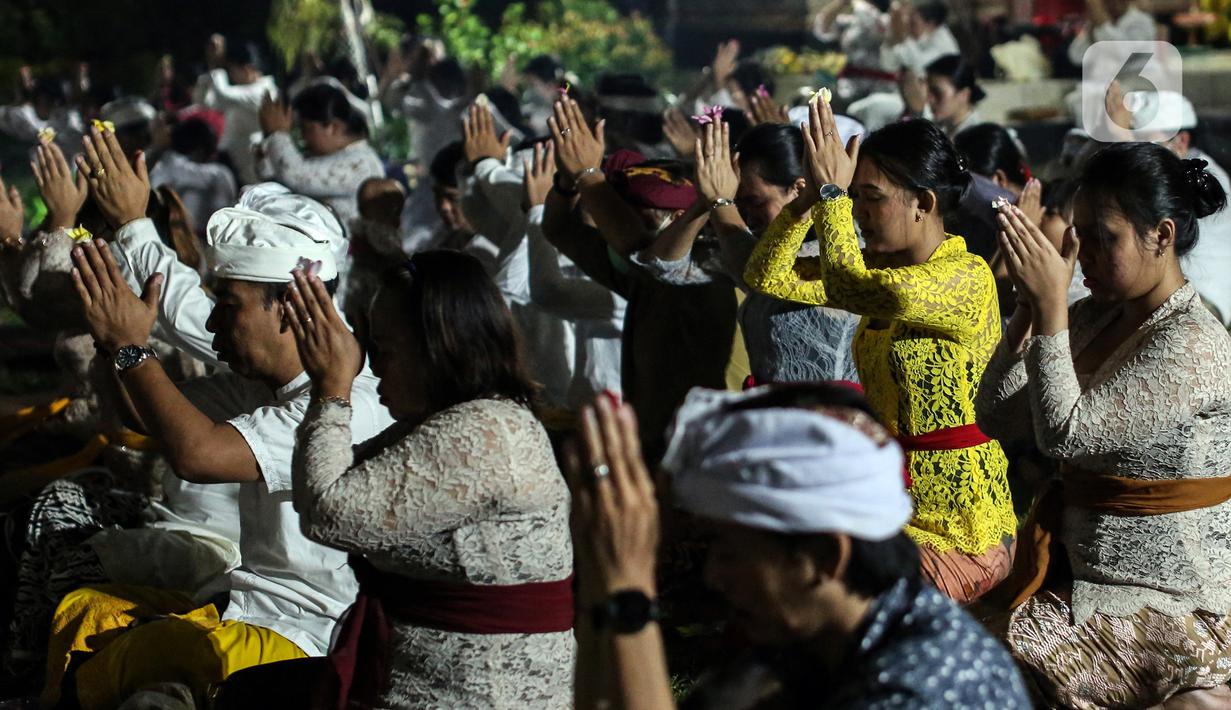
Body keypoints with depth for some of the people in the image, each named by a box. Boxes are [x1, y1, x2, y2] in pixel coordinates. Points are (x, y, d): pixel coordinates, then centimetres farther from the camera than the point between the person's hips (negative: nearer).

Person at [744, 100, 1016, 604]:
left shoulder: (968, 278, -18)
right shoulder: (884, 265, 8)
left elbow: (848, 289, -33)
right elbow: (766, 276, 6)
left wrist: (831, 191, -21)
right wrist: (812, 194, -6)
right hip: (890, 513, 8)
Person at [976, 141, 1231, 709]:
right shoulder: (1096, 318, 6)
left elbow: (1065, 433, -24)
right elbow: (997, 419, 3)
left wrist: (1052, 308, -22)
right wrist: (1031, 306, -6)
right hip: (1082, 571, 8)